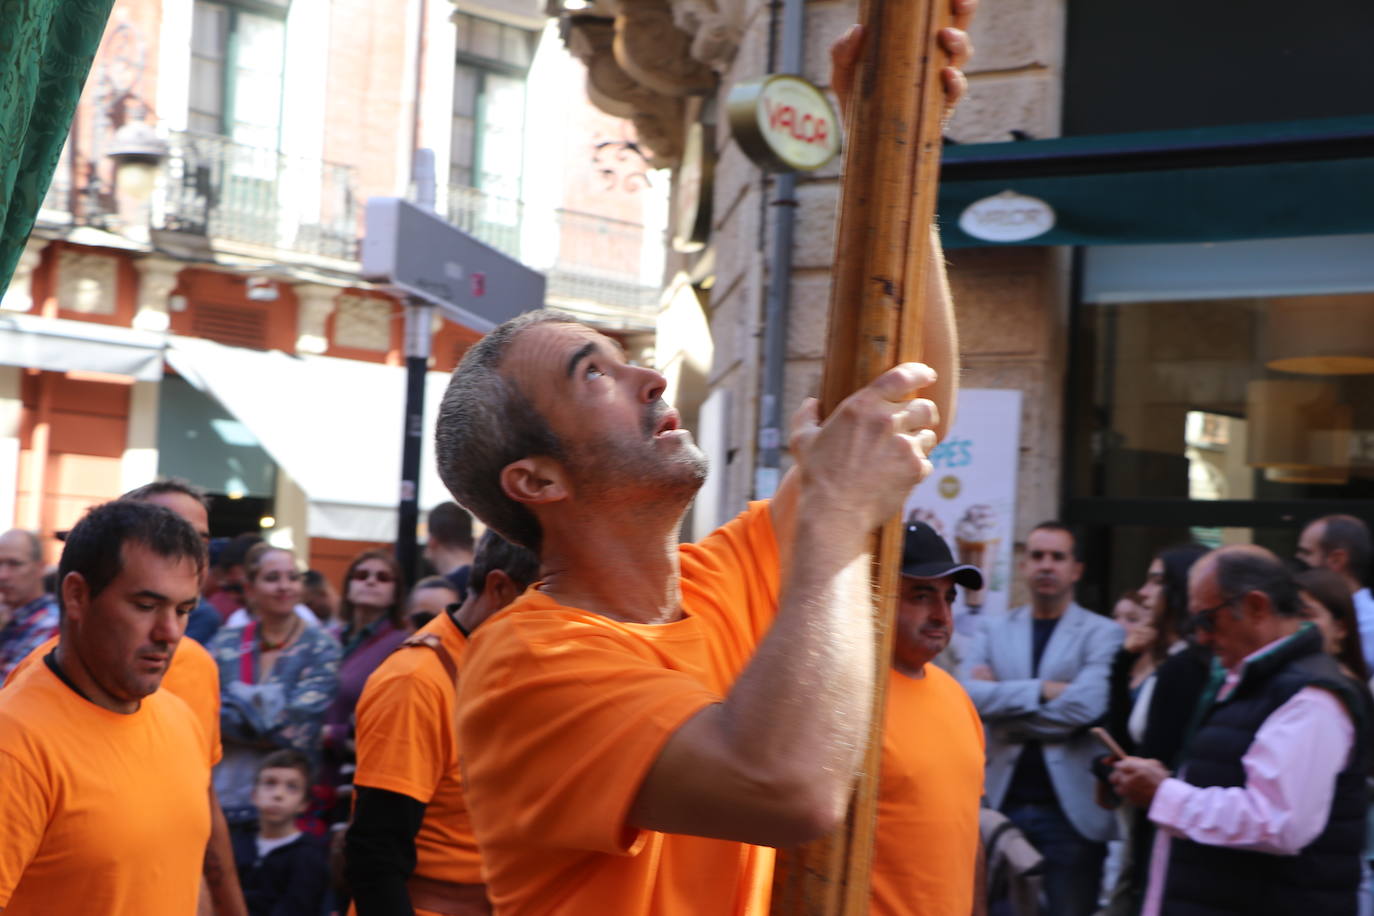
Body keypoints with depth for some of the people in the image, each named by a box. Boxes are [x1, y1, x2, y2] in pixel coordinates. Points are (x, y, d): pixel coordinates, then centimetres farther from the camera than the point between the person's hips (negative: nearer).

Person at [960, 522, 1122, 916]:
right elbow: (969, 695, -6)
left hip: (1071, 809, -3)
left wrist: (1001, 699, -6)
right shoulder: (993, 628, 10)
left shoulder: (1103, 634, 0)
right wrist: (1041, 690, -13)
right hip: (1004, 803, 3)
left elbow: (1085, 706, -15)